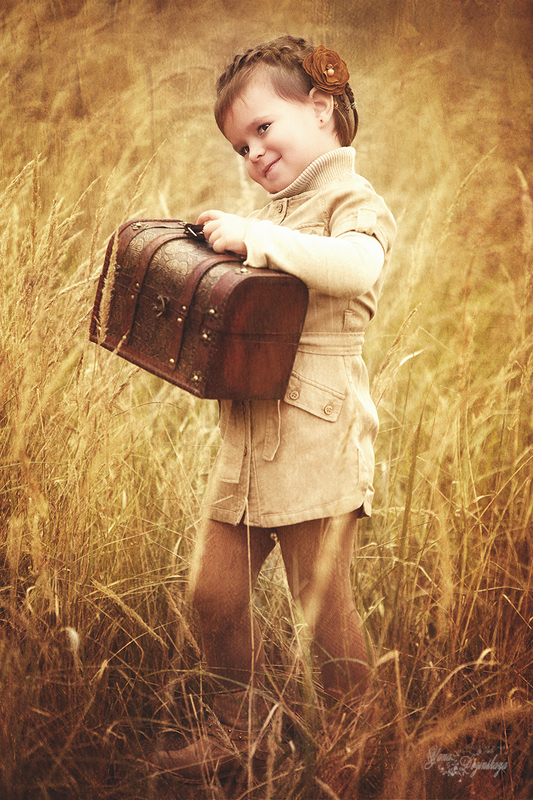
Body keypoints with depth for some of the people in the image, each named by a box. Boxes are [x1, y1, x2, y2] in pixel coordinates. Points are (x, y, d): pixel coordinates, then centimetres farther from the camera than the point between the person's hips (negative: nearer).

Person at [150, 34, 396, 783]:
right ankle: (236, 736, 30)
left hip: (317, 439, -8)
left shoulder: (355, 201, -7)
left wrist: (256, 237, -28)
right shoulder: (278, 213, 19)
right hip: (248, 439, 8)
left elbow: (356, 267, -30)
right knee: (215, 594, 11)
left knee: (322, 605, 1)